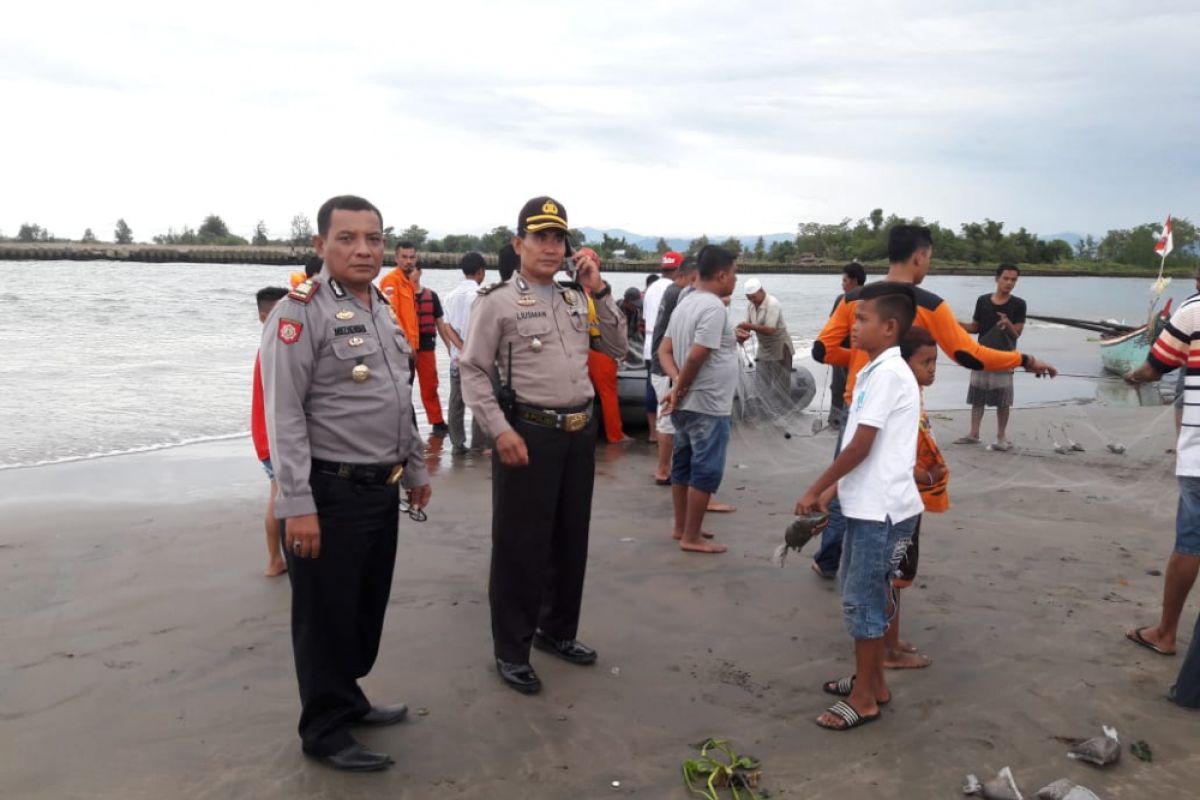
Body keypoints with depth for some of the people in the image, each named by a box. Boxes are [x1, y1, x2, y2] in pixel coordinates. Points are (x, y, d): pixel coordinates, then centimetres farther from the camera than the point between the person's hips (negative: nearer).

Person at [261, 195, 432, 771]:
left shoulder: (384, 310, 13)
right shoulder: (301, 311, -13)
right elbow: (284, 415, -18)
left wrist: (415, 470, 21)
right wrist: (297, 505, -22)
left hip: (382, 489, 8)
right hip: (330, 493, -8)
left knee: (368, 607, 19)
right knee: (326, 616, 6)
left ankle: (349, 700, 38)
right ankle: (325, 730, 22)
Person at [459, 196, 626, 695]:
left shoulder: (577, 299, 12)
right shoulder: (497, 302, -7)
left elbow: (617, 348, 13)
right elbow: (473, 372, -9)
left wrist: (600, 291, 3)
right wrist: (501, 431, -17)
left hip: (580, 433, 7)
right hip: (528, 433, -7)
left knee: (571, 540, 17)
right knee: (520, 546, 2)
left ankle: (557, 631, 35)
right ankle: (511, 650, 17)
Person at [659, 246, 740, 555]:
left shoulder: (685, 303, 11)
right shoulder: (714, 307, -18)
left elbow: (665, 350, 9)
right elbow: (696, 356, -24)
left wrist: (677, 383, -5)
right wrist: (679, 389, -11)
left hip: (687, 403, 9)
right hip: (708, 405, -9)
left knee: (684, 465, 16)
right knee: (706, 471, -1)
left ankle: (681, 527, 26)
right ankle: (692, 537, 5)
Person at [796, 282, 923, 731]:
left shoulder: (888, 373, -18)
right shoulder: (873, 371, 12)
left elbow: (860, 447, -20)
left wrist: (815, 489, -12)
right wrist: (833, 490, 15)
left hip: (882, 508, -10)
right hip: (867, 504, 10)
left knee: (863, 600, 0)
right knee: (862, 594, 19)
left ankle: (864, 699, 13)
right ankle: (871, 681, 32)